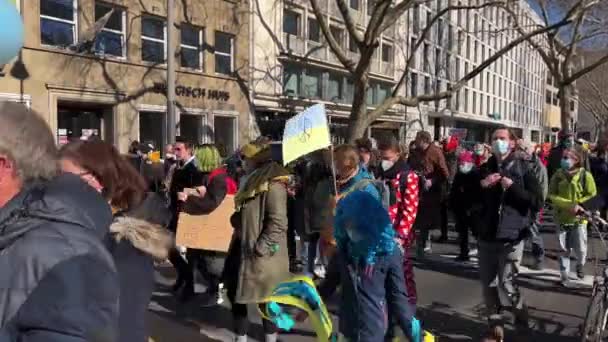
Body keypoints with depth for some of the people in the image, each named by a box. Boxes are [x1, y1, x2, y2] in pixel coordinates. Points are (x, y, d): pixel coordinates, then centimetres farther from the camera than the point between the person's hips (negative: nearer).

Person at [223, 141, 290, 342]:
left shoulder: (273, 183, -15)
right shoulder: (254, 181, 14)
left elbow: (278, 222, -22)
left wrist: (260, 248, -22)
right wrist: (237, 219, 9)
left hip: (262, 255, -10)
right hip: (243, 247, 10)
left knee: (266, 298, 3)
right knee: (235, 291, 13)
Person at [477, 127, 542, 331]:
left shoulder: (523, 169, -2)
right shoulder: (484, 169, 10)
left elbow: (537, 202, -7)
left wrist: (512, 187, -17)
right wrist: (481, 186, -7)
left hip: (511, 237, -4)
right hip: (486, 236, 5)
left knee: (507, 284, -8)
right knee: (487, 283, 11)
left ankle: (521, 322, 14)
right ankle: (494, 318, 30)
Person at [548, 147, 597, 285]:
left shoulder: (585, 175, -8)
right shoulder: (558, 175, -3)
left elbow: (592, 195, -6)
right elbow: (552, 195, -8)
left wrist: (578, 206, -18)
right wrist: (570, 205, -20)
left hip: (579, 218, -2)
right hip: (562, 218, 2)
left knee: (580, 248, 5)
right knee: (564, 249, 7)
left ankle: (580, 265, 37)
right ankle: (565, 276, 19)